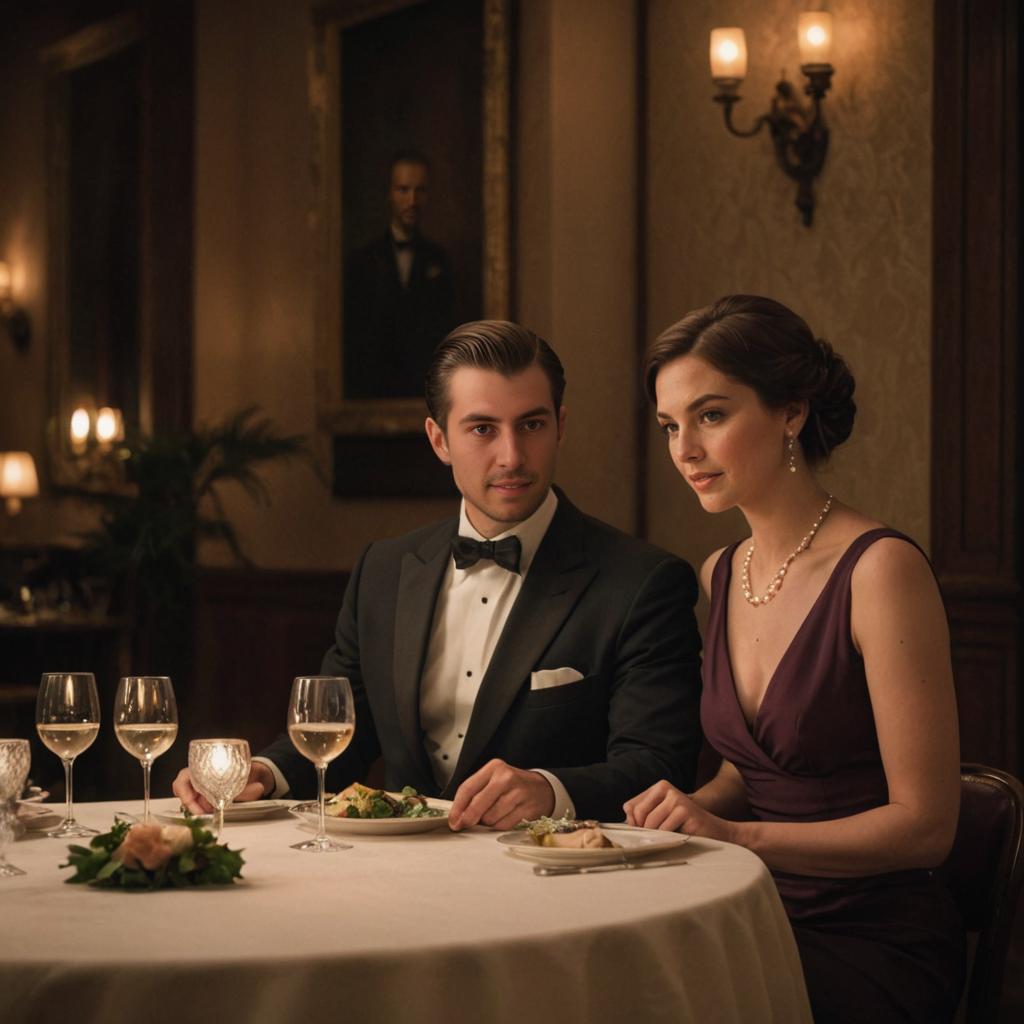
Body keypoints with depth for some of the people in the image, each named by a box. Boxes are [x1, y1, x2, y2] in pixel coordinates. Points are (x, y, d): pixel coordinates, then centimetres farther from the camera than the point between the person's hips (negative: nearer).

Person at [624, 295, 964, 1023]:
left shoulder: (880, 569, -13)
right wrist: (683, 811, -2)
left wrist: (735, 834, -21)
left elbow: (925, 825, -13)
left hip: (877, 949, -6)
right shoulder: (720, 577, 9)